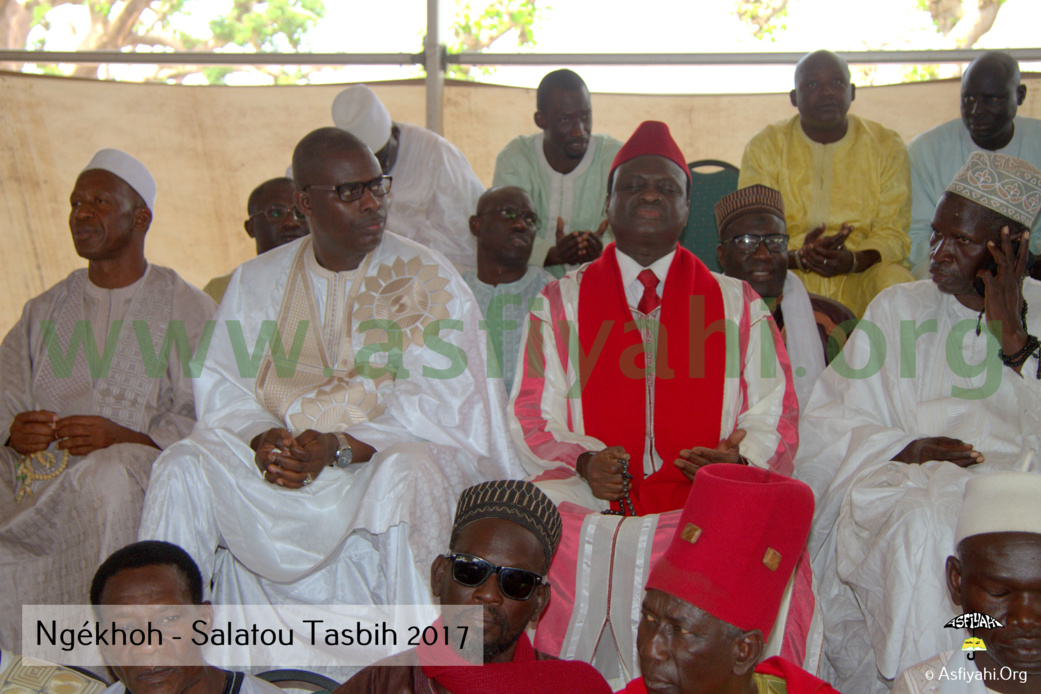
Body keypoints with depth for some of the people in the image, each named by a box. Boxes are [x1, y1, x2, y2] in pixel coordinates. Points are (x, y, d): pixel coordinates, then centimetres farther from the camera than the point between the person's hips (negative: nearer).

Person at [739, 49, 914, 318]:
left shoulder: (887, 146, 7)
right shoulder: (764, 147, 4)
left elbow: (893, 233, 2)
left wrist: (851, 260, -22)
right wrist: (800, 257, -24)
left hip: (863, 273, 1)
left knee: (894, 282, -32)